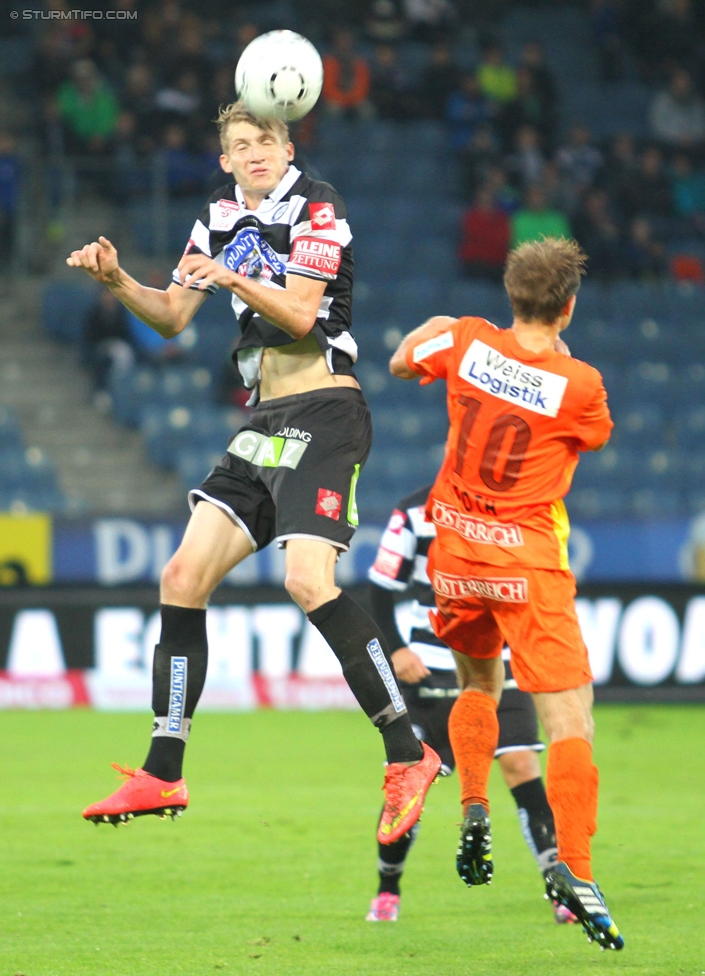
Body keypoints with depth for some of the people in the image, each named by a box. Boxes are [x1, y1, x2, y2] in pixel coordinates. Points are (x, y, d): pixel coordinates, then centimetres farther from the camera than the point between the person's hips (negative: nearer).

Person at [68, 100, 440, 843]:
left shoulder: (315, 208, -7)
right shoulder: (222, 217, 15)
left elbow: (299, 314, -17)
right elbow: (172, 316, 14)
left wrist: (232, 278, -33)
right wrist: (116, 281, -4)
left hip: (324, 413, -8)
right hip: (266, 422, 8)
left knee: (307, 579, -25)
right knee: (183, 576, 0)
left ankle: (406, 754, -20)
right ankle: (162, 776, 4)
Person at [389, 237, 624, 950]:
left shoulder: (468, 343, -7)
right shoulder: (579, 385, -15)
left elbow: (401, 363, 15)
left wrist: (427, 332, 34)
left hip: (455, 545, 5)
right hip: (527, 561, -5)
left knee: (478, 682, 30)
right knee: (569, 718, -8)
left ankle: (474, 813, 17)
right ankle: (572, 869, -22)